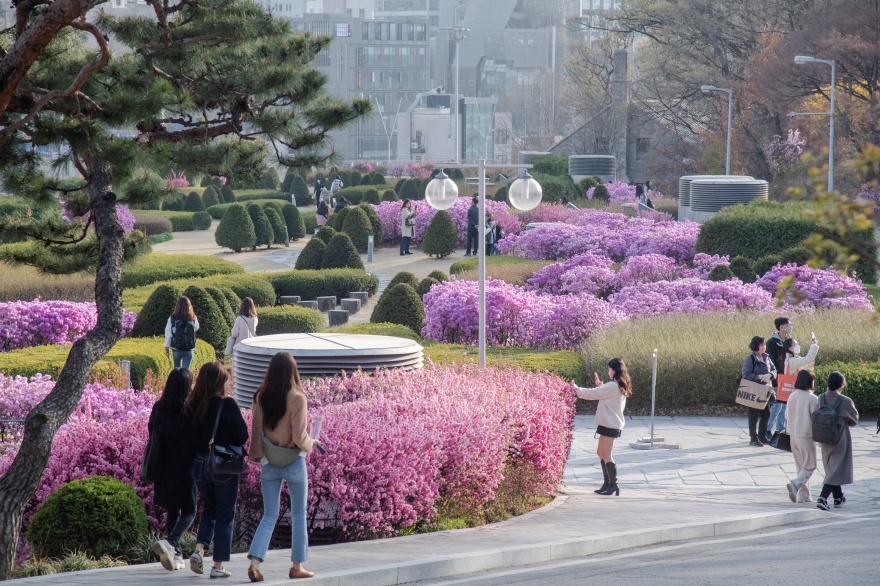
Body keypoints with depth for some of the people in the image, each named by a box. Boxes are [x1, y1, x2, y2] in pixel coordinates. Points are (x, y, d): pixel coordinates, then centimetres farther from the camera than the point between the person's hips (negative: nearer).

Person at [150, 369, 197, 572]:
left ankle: (176, 555, 17)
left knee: (172, 510, 17)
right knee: (188, 511, 3)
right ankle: (170, 542, -21)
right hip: (186, 465, -4)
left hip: (165, 468, 4)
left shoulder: (159, 408, 1)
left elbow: (152, 433, 5)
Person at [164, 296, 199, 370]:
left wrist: (167, 347, 5)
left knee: (177, 369, 18)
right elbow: (196, 328, 14)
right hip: (189, 349, 0)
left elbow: (168, 334, -4)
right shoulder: (193, 319, -6)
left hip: (176, 349, 0)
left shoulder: (172, 319, -8)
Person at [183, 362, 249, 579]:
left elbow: (187, 440, 3)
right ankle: (218, 566, 7)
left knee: (209, 510, 22)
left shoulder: (191, 406, 1)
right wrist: (230, 445, 7)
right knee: (225, 515, 6)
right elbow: (242, 435, -14)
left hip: (200, 464, 5)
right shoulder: (227, 404, -14)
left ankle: (199, 549, 1)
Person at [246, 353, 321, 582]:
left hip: (269, 464, 4)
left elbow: (256, 430, 3)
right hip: (294, 462, -4)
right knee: (299, 515, 12)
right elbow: (299, 437, -17)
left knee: (269, 515, 9)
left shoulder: (260, 397, -3)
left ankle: (255, 562, -7)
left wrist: (259, 457, 14)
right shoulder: (297, 398, -16)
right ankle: (297, 566, 17)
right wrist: (311, 443, 3)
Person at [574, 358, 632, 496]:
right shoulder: (620, 387, 11)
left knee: (606, 455, -7)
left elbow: (592, 394, -14)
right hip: (610, 424, 10)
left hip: (610, 424, -10)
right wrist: (600, 386, 14)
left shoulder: (612, 386, -18)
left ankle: (613, 485, -7)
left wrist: (576, 389, 0)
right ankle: (608, 483, 20)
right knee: (601, 452, 17)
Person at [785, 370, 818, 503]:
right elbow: (815, 419, -13)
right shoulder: (812, 399, -15)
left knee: (800, 467, 16)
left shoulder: (792, 396, 2)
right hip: (806, 437, -6)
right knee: (810, 467, 3)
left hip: (793, 436, 6)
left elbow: (787, 416, 8)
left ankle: (803, 495, 17)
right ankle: (795, 484, -21)